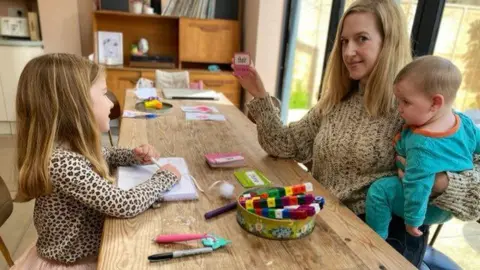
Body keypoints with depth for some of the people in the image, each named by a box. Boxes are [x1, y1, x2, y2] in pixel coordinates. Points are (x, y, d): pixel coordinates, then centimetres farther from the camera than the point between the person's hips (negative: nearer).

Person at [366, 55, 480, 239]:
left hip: (433, 208, -8)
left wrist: (413, 219, -22)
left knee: (379, 190, -11)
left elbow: (418, 185, -33)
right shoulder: (465, 122, -11)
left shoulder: (421, 143, -35)